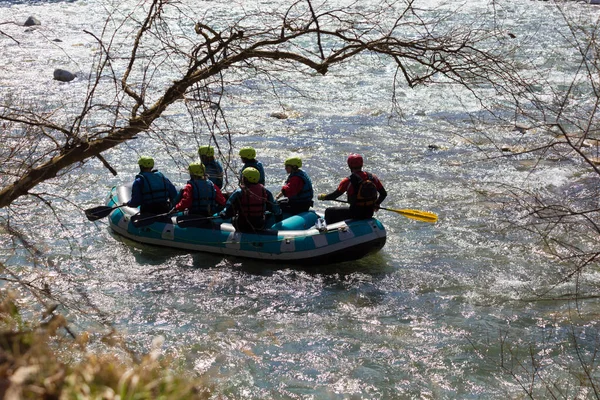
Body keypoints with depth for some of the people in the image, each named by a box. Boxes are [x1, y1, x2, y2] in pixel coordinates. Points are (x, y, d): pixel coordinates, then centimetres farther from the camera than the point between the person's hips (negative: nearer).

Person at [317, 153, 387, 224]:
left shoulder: (348, 181, -16)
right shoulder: (372, 177, -2)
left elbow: (335, 195, -11)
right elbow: (384, 194, 4)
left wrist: (322, 197, 8)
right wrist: (376, 204, 22)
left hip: (355, 214, -5)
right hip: (369, 214, 5)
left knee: (329, 212, 12)